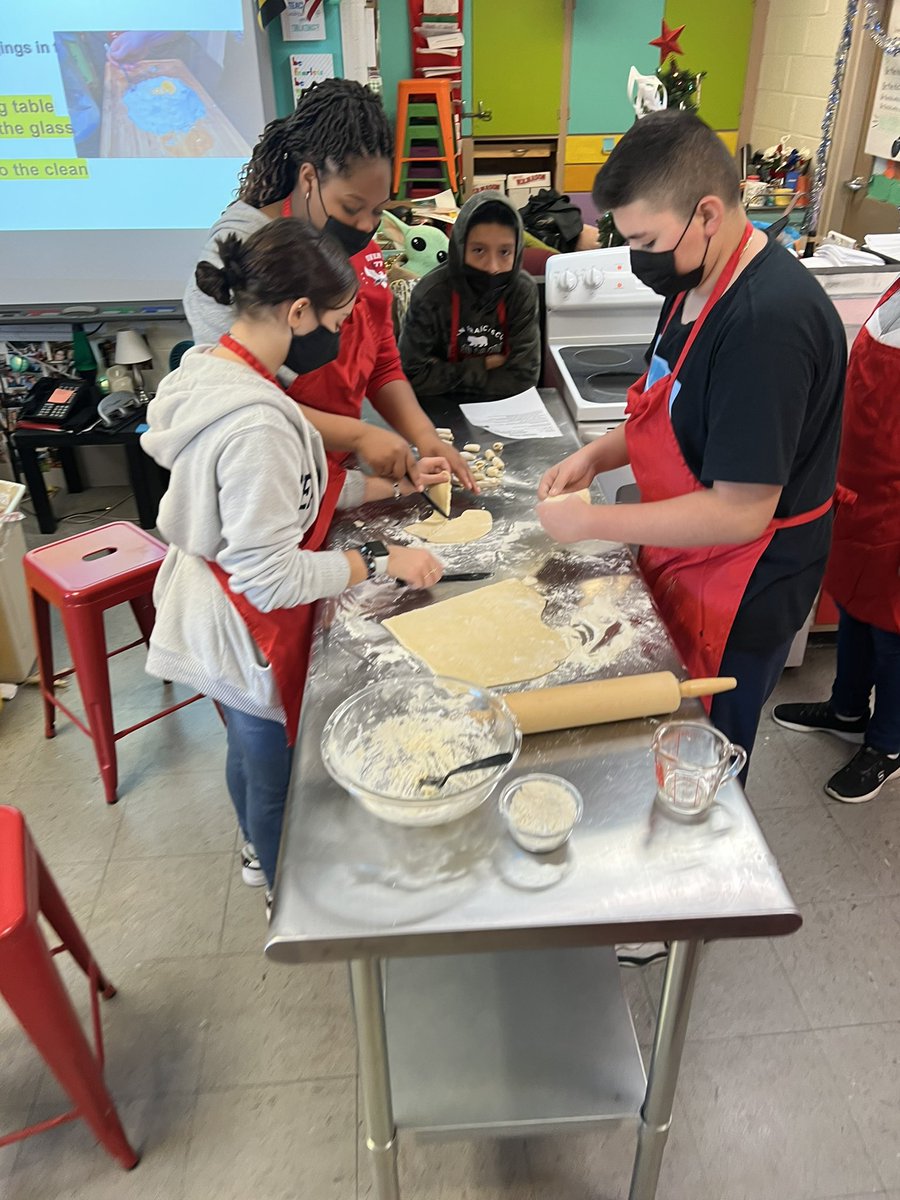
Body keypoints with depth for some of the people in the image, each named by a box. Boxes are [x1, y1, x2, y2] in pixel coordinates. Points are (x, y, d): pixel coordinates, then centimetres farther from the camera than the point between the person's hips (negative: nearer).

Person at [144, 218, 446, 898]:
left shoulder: (210, 371, -3)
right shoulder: (256, 423, -33)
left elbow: (295, 490, 5)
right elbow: (273, 578, -30)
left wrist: (396, 482, 3)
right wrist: (382, 561, -21)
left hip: (212, 615, 9)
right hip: (249, 634, -9)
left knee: (251, 751, 31)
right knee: (277, 771, 16)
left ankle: (260, 852, 59)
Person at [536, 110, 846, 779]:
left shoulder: (769, 321, -30)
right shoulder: (696, 280, 1)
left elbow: (740, 514, -29)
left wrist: (592, 522, -22)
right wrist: (599, 455, -1)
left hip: (742, 597, -8)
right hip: (682, 564, 9)